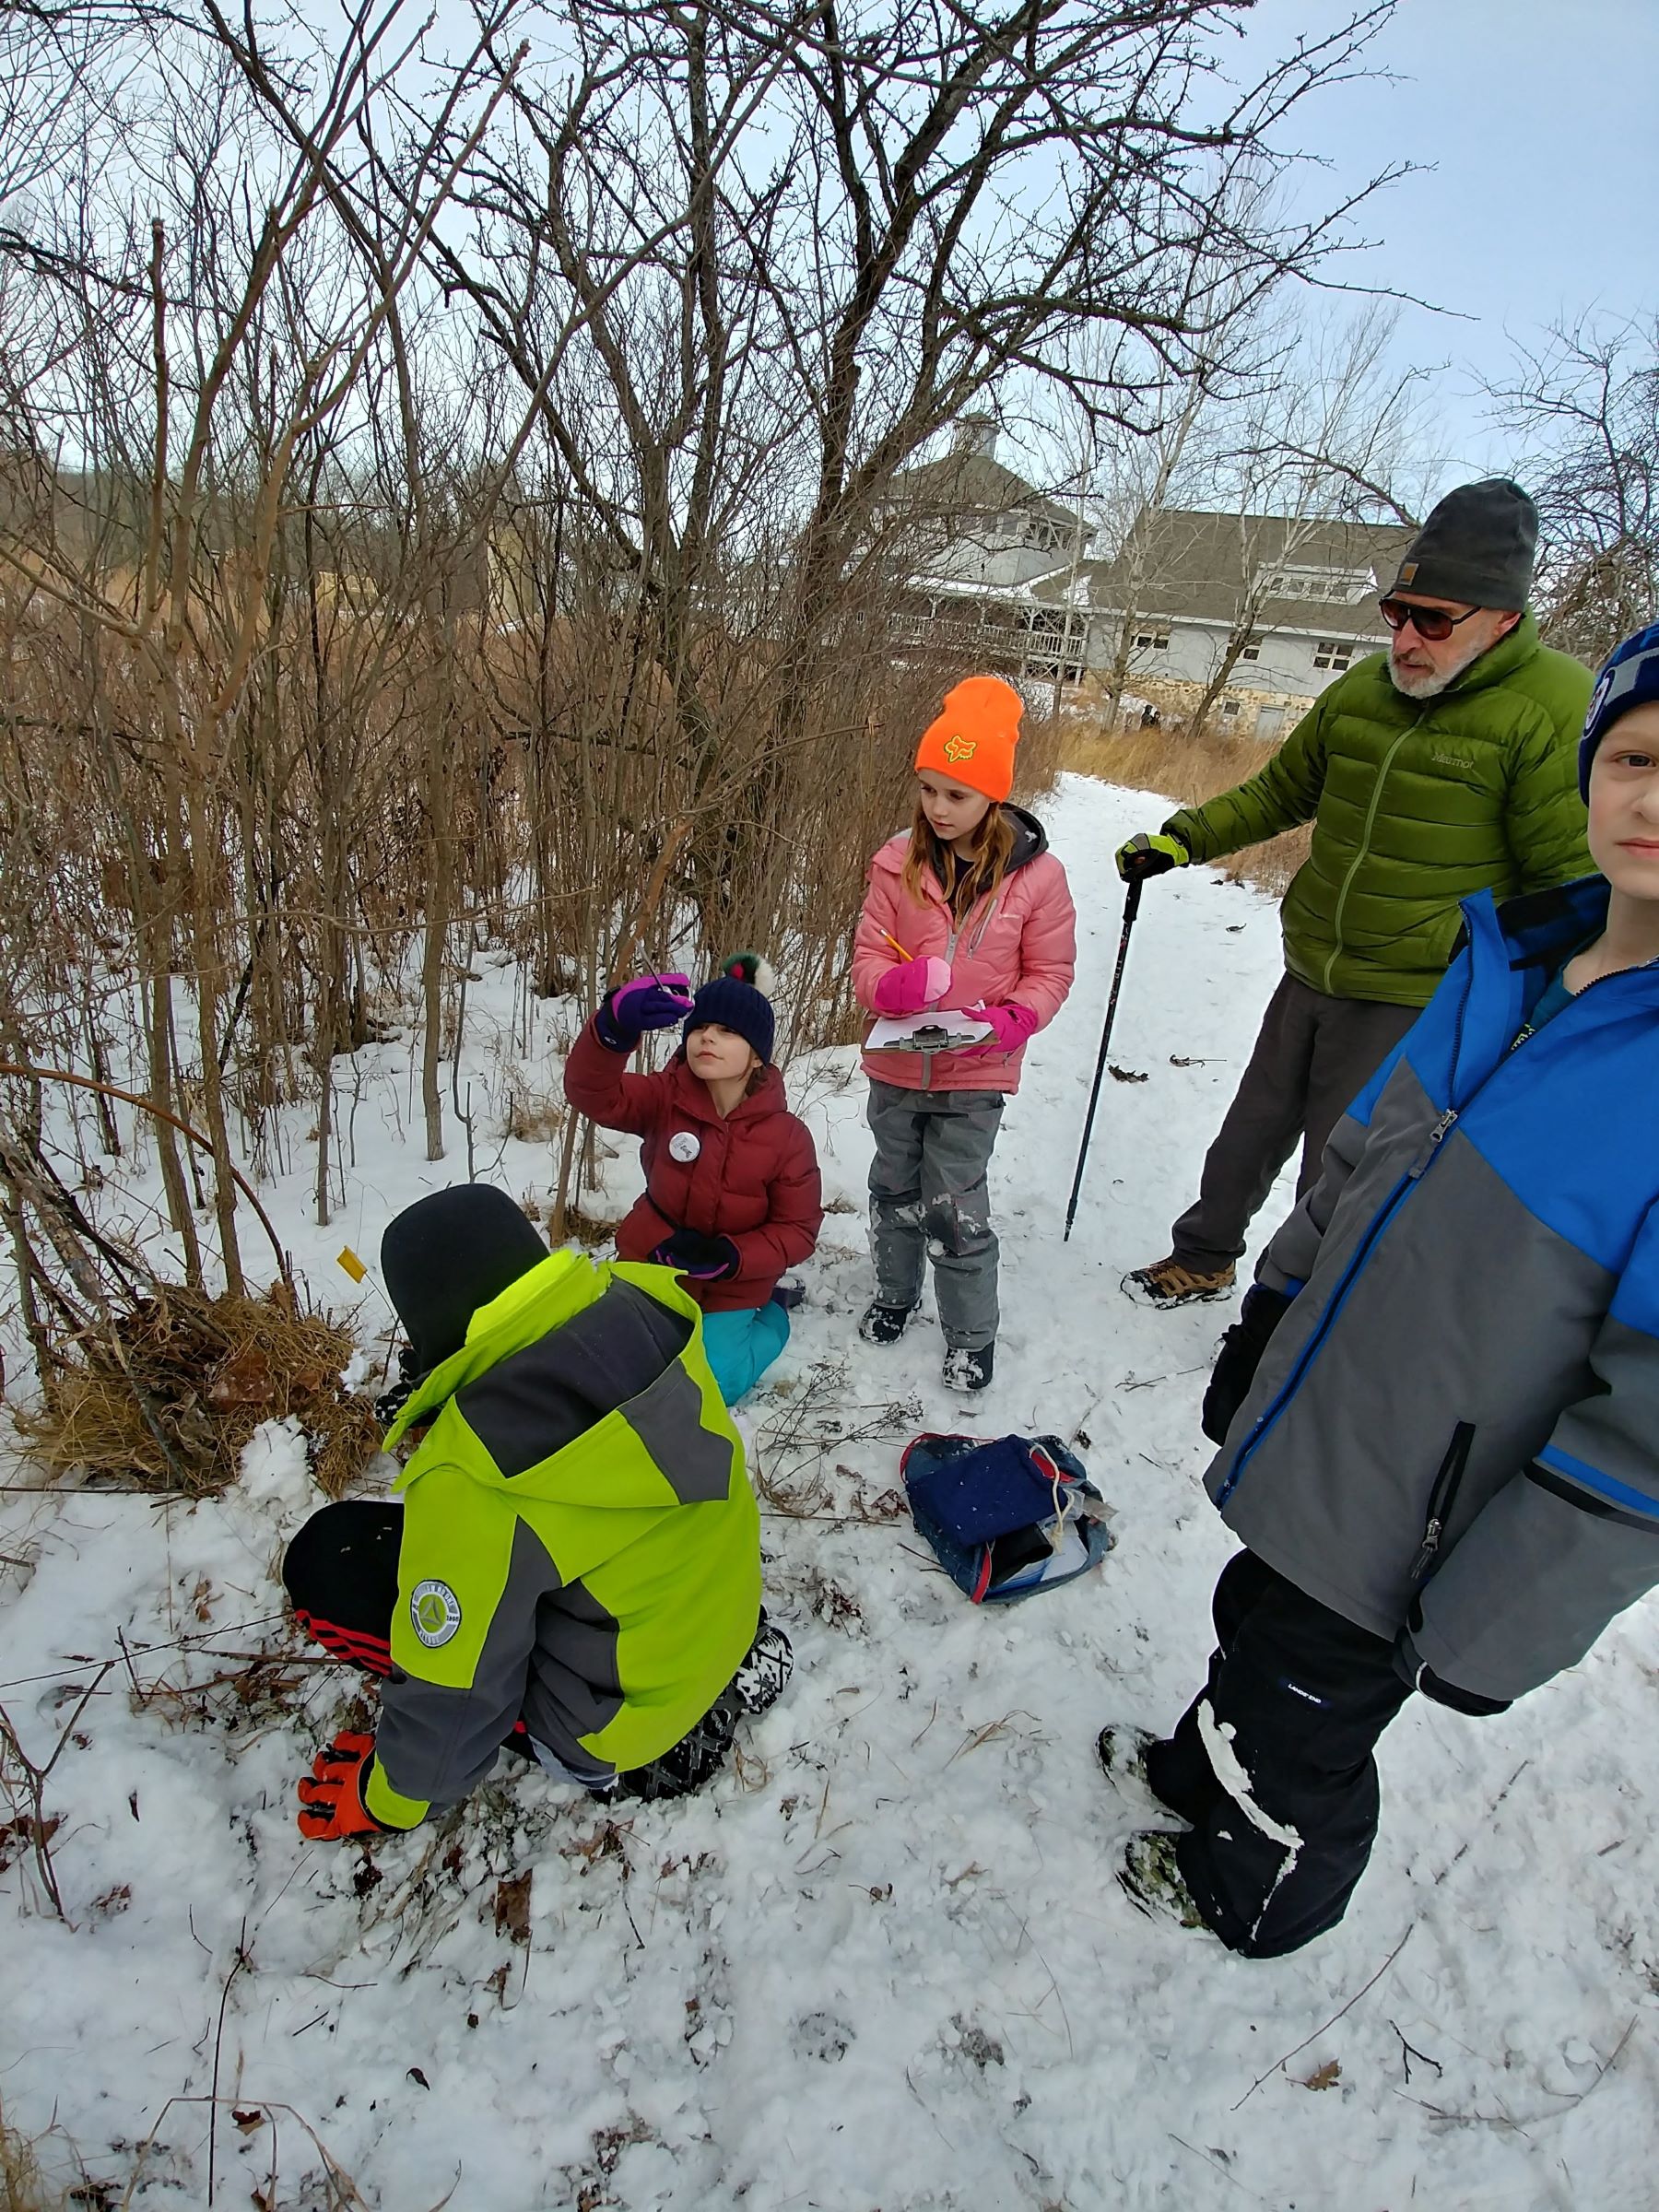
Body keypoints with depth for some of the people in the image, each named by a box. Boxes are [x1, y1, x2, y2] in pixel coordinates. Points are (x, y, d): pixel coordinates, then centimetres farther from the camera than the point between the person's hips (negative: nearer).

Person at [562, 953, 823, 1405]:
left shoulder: (788, 1137, -20)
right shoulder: (665, 1099, -17)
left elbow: (798, 1229, -14)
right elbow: (592, 1092, -34)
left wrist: (729, 1258, -30)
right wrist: (615, 1027, -55)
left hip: (729, 1288, -2)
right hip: (652, 1269, 3)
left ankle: (772, 1314, 22)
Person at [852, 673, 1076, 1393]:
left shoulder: (1036, 874, -11)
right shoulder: (899, 862, -7)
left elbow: (1050, 972, -3)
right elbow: (866, 957, -4)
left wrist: (1009, 1022, -21)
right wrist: (893, 985, -26)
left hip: (975, 1076, -3)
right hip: (897, 1066, 3)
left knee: (955, 1210, 3)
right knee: (894, 1189, 20)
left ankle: (971, 1335, 25)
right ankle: (894, 1293, 45)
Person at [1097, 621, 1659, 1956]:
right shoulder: (1514, 958, -5)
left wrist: (1488, 1627, -16)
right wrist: (1265, 1327, 13)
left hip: (1414, 1534, -5)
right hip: (1308, 1438, 6)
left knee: (1305, 1723, 20)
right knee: (1255, 1631, 29)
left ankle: (1255, 1896, 51)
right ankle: (1200, 1768, 59)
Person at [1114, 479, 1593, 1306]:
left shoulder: (1554, 712, -15)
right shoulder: (1362, 691, 3)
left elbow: (1574, 889, -14)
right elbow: (1280, 791, 17)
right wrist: (1180, 840, 8)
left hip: (1411, 1008, -6)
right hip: (1308, 982, 6)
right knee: (1248, 1139, 20)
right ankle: (1203, 1259, 42)